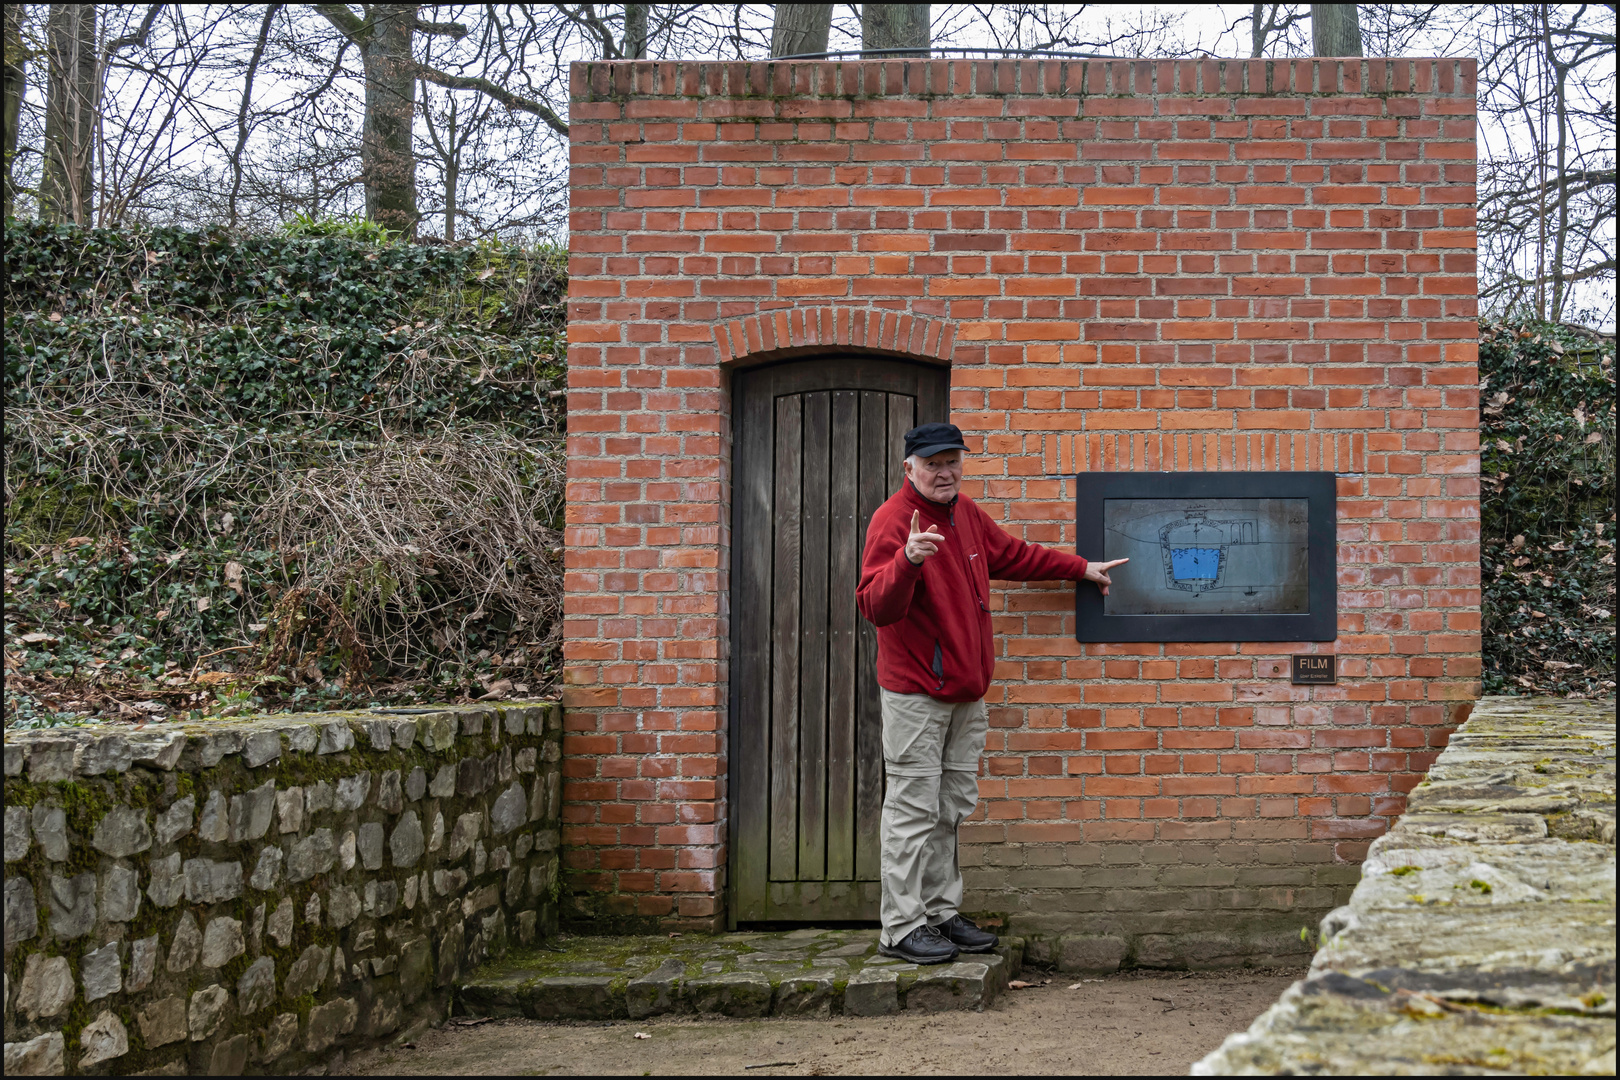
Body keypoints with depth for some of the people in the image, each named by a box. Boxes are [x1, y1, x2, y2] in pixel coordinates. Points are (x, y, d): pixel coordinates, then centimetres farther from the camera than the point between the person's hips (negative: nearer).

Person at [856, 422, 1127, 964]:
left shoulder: (965, 513, 12)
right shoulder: (893, 519, -15)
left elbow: (1011, 554, 29)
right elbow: (875, 606, -25)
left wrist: (1081, 569, 35)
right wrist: (908, 560, -42)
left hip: (966, 692, 8)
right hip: (915, 694, -8)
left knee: (951, 808, 13)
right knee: (914, 808, -6)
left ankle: (942, 914, 22)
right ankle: (901, 929, -1)